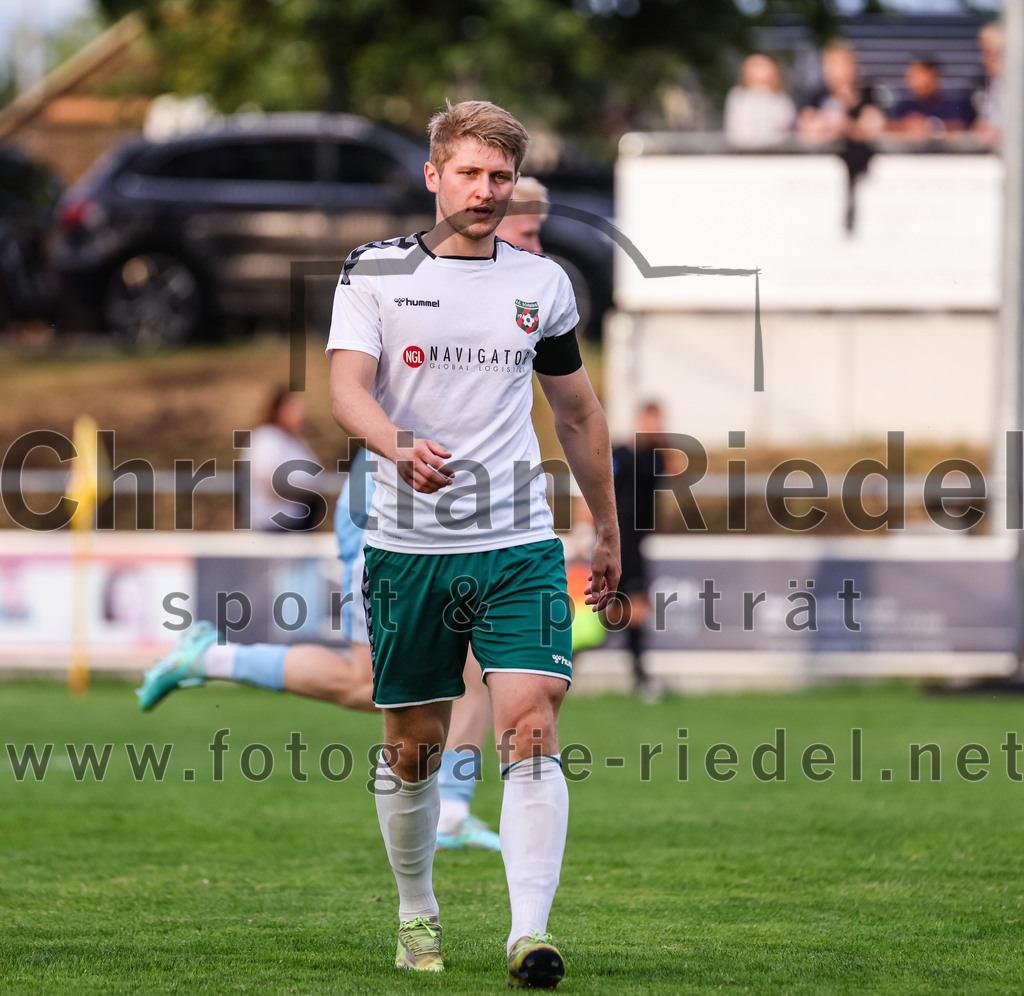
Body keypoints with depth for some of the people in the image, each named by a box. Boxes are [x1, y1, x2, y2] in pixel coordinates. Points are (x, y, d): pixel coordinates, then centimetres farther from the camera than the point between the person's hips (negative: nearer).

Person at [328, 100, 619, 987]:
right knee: (413, 747, 8)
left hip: (519, 546, 1)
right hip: (408, 546, -1)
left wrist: (608, 531, 24)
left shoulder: (543, 284, 9)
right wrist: (401, 446, -33)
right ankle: (417, 914, 29)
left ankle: (530, 933, -20)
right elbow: (347, 387, -12)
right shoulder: (374, 273, 1)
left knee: (532, 731, -14)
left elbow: (578, 413, 20)